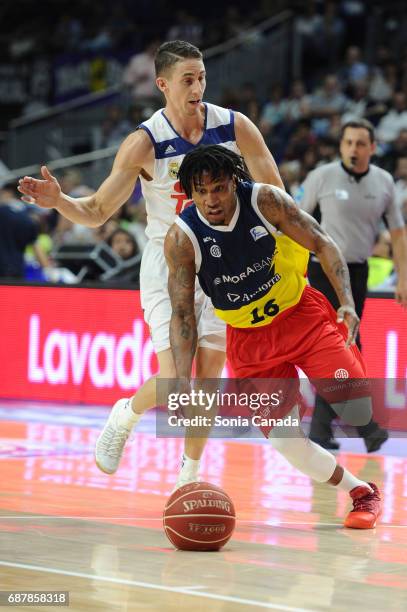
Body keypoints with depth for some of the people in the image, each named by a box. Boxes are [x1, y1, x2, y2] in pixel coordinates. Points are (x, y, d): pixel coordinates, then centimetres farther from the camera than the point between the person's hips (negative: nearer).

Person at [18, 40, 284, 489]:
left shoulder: (235, 128, -8)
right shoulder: (145, 143, -15)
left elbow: (275, 195, 3)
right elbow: (96, 212, -11)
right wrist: (58, 201, -30)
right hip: (167, 264, -2)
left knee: (209, 377, 0)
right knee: (173, 381, -13)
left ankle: (189, 477, 16)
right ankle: (125, 415, 20)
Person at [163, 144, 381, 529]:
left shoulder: (265, 200, -18)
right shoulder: (182, 238, -17)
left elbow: (322, 245, -11)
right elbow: (182, 315, -12)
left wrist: (347, 304, -24)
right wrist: (183, 382, -23)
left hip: (301, 313, 0)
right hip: (250, 338, 1)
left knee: (356, 410, -18)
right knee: (285, 442, -11)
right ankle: (360, 493, 11)